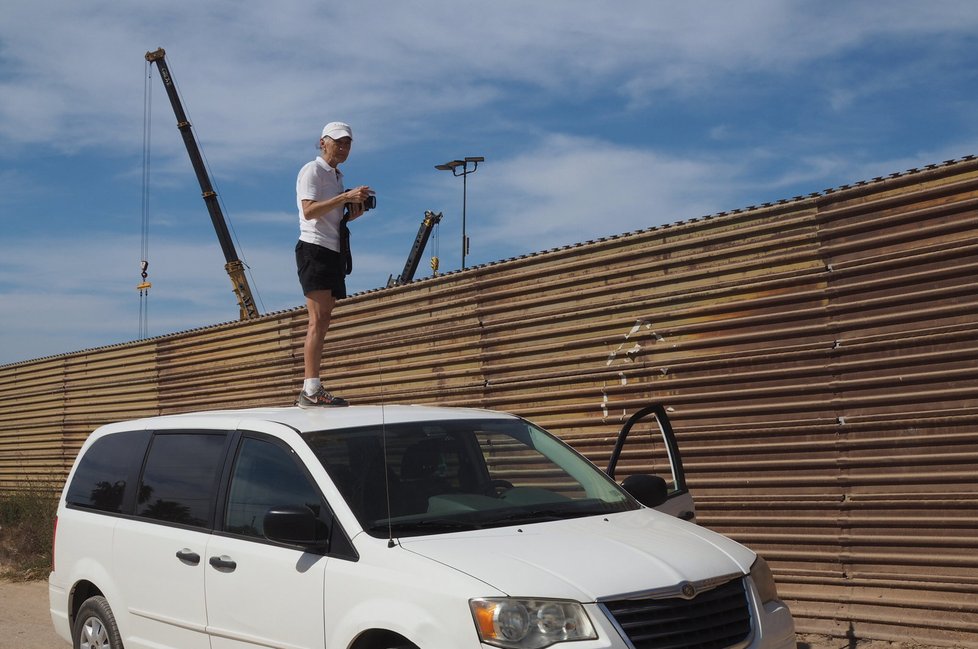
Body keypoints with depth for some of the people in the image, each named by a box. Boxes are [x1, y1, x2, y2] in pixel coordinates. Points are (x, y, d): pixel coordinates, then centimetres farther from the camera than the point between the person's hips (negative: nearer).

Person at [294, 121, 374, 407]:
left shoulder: (337, 177, 24)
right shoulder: (312, 170, -3)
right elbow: (309, 211, -17)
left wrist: (353, 214, 7)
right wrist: (346, 197, -23)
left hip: (334, 252, 9)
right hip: (314, 249, -9)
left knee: (323, 321, 4)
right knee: (318, 320, -17)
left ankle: (310, 390, 4)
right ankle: (311, 389, -22)